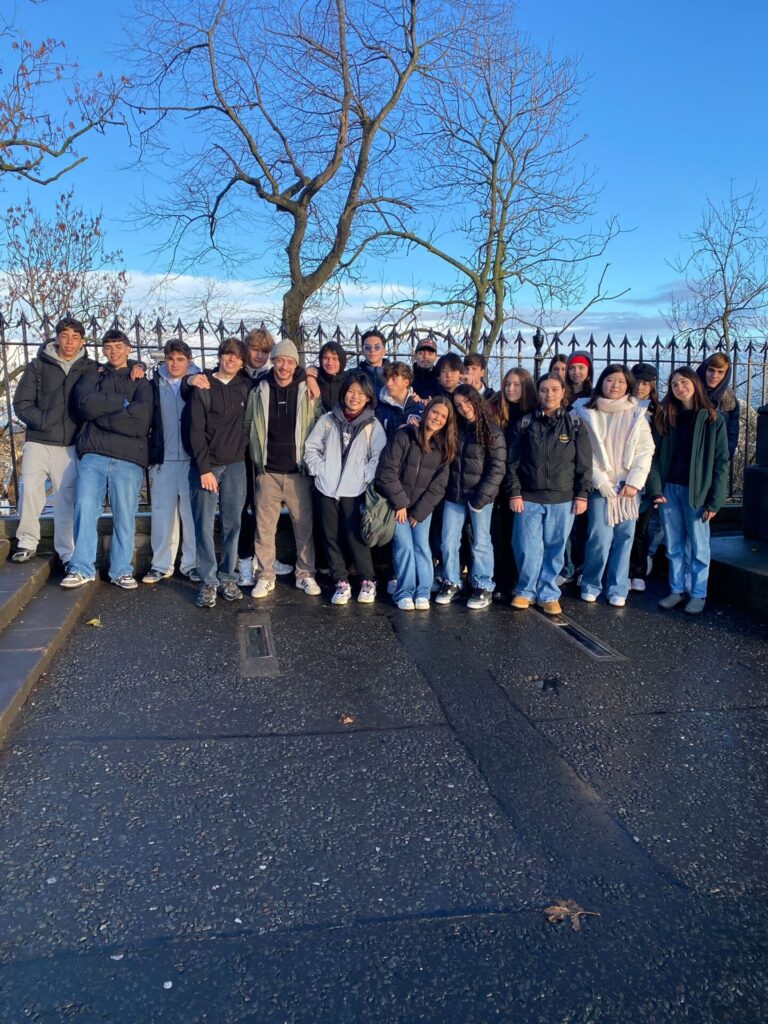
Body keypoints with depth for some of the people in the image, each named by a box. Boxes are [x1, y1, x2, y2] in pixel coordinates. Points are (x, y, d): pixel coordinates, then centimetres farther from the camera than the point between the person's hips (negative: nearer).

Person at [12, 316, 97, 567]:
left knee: (66, 498, -1)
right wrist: (42, 421, -11)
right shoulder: (38, 366, 6)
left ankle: (67, 553, 4)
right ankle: (27, 542, 10)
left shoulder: (91, 369, 6)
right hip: (37, 442, 1)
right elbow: (21, 402, 3)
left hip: (70, 445, 0)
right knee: (30, 489, -6)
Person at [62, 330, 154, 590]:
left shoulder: (141, 382, 10)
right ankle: (82, 568, 4)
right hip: (93, 455, 1)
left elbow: (140, 422, -6)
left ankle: (122, 570, 14)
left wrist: (99, 414, -4)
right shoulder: (93, 374, 16)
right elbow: (84, 404, -4)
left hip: (129, 459, -1)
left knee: (125, 516, 2)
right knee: (85, 508, -7)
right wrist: (122, 402, -5)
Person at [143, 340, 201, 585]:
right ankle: (161, 564, 13)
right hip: (162, 459, 2)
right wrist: (147, 454, 2)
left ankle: (192, 563, 10)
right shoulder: (155, 385, 9)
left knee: (191, 512, 2)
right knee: (162, 512, 5)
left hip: (192, 458, -1)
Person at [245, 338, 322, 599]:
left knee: (304, 526, 5)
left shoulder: (307, 391, 2)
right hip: (268, 472, 1)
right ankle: (266, 576, 15)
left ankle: (305, 574, 18)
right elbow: (247, 426, 12)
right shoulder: (259, 392, 5)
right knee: (264, 527, 4)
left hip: (299, 471, -1)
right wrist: (256, 458, 6)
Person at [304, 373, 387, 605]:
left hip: (354, 490, -3)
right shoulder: (327, 420, 8)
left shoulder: (373, 425, 3)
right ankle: (341, 582, 16)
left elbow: (379, 457, -3)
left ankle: (368, 581, 11)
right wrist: (319, 470, -2)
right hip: (326, 488, 3)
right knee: (332, 537, 6)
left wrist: (364, 477, -11)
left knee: (355, 536, -5)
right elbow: (311, 448, 9)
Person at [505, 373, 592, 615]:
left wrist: (582, 495, 0)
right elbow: (512, 462, 3)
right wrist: (514, 493, -3)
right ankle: (526, 590, 19)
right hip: (529, 497, 0)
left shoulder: (574, 425, 5)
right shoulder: (525, 424, 4)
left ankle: (548, 594, 18)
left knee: (555, 549, 5)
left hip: (563, 499, 0)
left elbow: (584, 463, 5)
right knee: (527, 548, 0)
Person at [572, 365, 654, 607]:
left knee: (624, 538, 2)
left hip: (628, 486, 2)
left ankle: (618, 590, 14)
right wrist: (600, 481, -9)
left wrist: (634, 482, -8)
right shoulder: (586, 414, 1)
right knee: (601, 538, -8)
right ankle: (590, 585, 12)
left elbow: (645, 450, 2)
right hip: (599, 486, -2)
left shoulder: (637, 414, 5)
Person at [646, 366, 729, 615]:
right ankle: (676, 590, 22)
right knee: (673, 546, 10)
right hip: (669, 489, 3)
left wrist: (715, 500, -11)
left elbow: (721, 461, -5)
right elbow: (655, 455, 5)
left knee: (698, 546, 5)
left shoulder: (712, 419, -3)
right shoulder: (666, 417, 7)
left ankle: (698, 594, 16)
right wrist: (656, 488, -7)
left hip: (696, 491, -3)